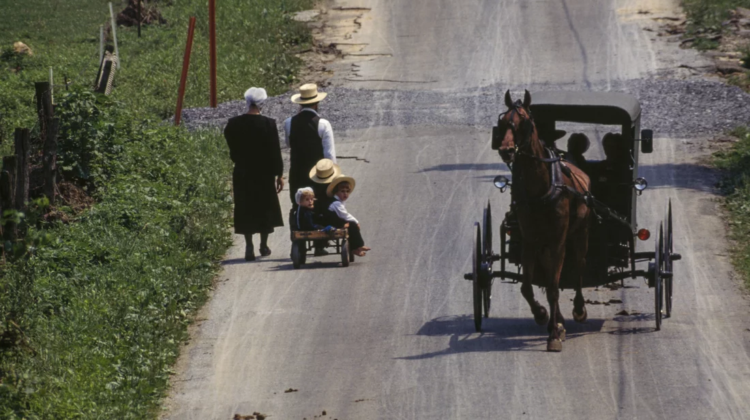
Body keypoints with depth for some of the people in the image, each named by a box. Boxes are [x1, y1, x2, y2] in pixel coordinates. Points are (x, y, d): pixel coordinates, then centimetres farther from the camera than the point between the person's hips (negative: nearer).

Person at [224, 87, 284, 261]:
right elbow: (275, 152, -8)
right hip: (264, 173, -1)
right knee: (265, 208, 14)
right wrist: (279, 174, 0)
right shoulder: (268, 124, -12)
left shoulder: (233, 124, -6)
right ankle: (264, 245, 21)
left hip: (242, 174, 1)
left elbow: (232, 150, 2)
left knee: (245, 210, 7)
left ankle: (249, 247, 2)